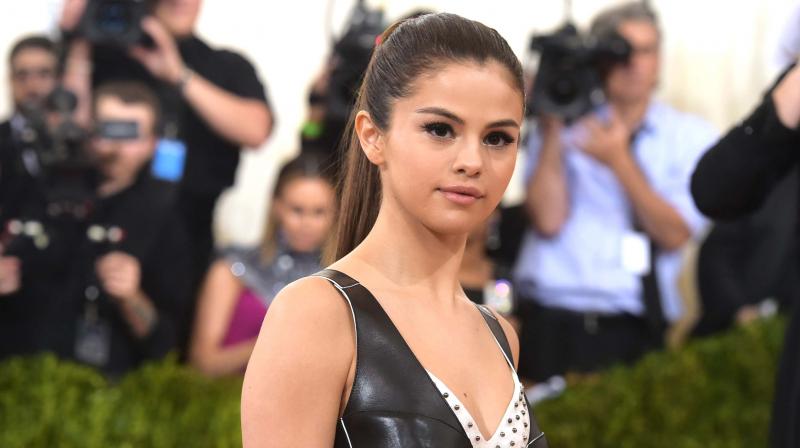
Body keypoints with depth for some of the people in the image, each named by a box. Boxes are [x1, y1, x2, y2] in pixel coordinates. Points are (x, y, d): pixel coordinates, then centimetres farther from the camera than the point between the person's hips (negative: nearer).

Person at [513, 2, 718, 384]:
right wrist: (552, 130, -8)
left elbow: (674, 235, -3)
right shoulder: (565, 127, 9)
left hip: (636, 327, 1)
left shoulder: (692, 137, 9)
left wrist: (620, 162, -14)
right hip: (552, 320, 0)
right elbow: (548, 221, -4)